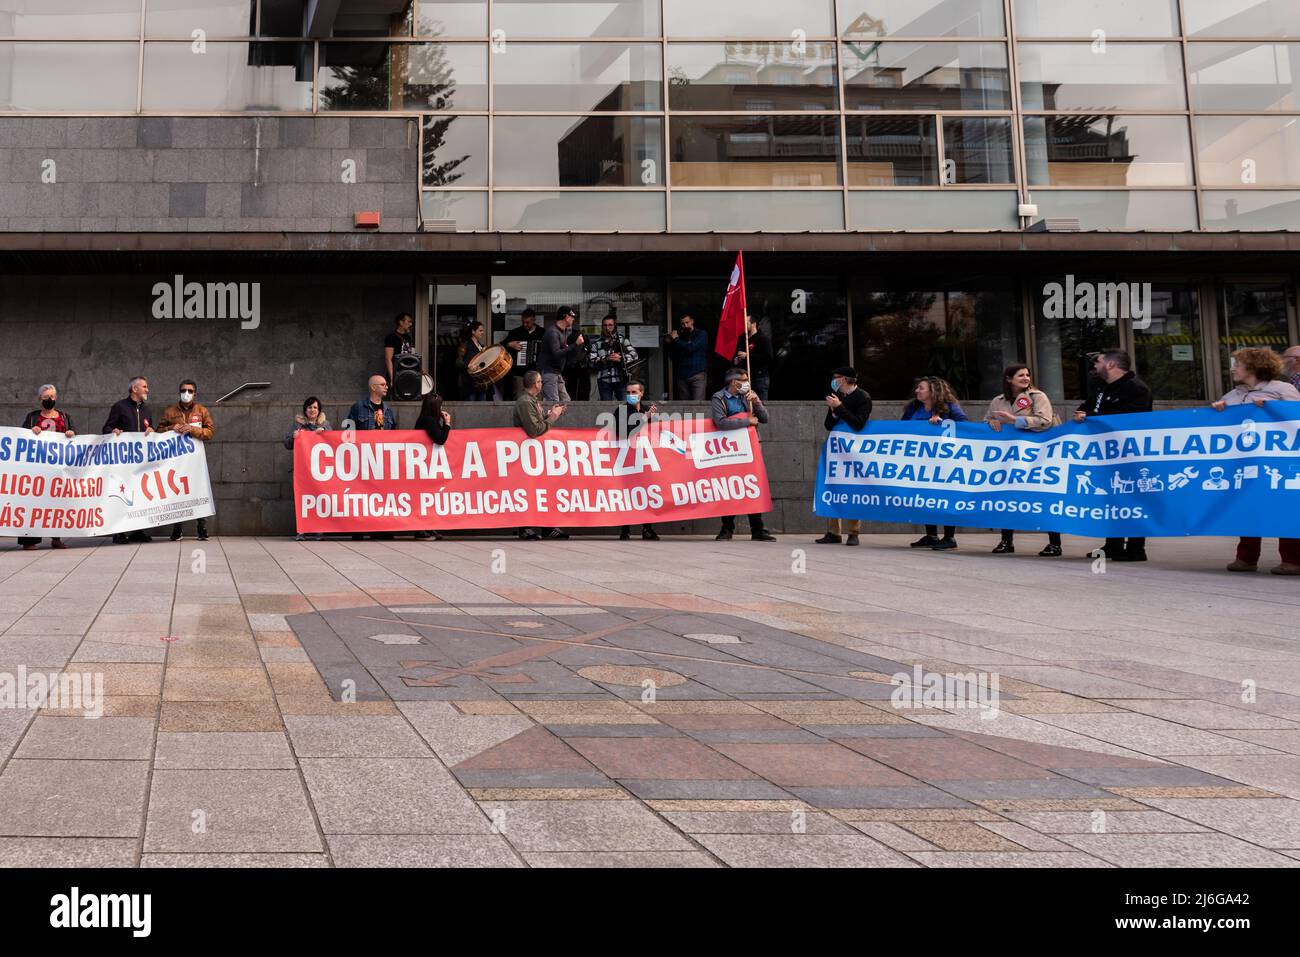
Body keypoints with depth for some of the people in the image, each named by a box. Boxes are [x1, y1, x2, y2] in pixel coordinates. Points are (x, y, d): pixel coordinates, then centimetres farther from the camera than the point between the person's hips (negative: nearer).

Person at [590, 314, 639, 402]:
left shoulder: (622, 340, 10)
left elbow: (634, 355, 2)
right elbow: (591, 361, 0)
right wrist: (605, 359, -16)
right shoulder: (596, 343, 10)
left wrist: (620, 359, -15)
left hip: (621, 380, -1)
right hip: (604, 381, 1)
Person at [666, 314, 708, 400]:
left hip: (698, 375, -4)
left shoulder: (702, 334, 2)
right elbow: (673, 357, 15)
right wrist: (669, 343, 1)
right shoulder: (680, 336, 14)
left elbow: (691, 348, -14)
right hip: (682, 376, 4)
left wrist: (676, 339, -4)